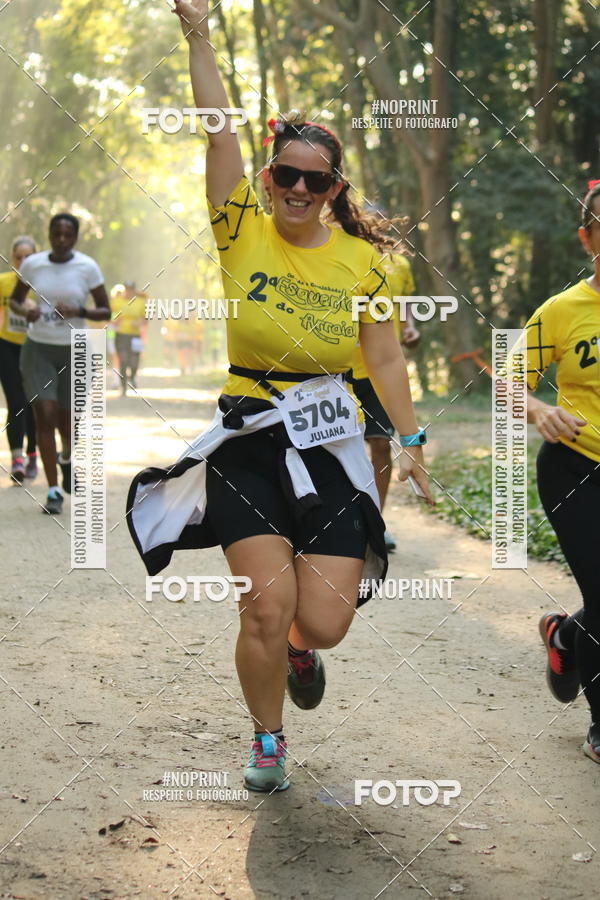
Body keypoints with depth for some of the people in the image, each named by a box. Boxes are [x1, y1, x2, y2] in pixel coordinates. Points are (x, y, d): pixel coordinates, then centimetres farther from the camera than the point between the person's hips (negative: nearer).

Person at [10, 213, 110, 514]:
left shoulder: (87, 267, -7)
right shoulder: (32, 264, -3)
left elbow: (105, 311, -3)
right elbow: (14, 300, 11)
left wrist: (78, 312, -21)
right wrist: (25, 311, -12)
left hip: (72, 351, 0)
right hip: (37, 350, 0)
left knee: (65, 423, 9)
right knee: (44, 416, -13)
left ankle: (66, 456, 47)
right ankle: (53, 492, -7)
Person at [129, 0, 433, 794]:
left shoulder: (361, 260, 3)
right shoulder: (243, 233, -2)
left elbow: (385, 357, 9)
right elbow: (220, 132, -11)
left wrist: (411, 441, 8)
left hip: (329, 446, 1)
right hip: (247, 443, -1)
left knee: (325, 624, -5)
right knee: (268, 604, -11)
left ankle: (297, 649, 36)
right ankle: (267, 739, 16)